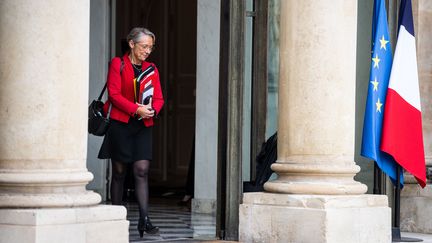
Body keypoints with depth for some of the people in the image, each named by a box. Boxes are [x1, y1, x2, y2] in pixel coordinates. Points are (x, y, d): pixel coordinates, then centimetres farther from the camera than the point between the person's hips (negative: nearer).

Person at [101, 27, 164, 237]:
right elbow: (114, 94, -9)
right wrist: (136, 109, -18)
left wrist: (152, 110, -11)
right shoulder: (118, 64, 0)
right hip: (120, 123, -3)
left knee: (142, 170, -8)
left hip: (143, 126, 3)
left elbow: (159, 98, 11)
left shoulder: (151, 69, 13)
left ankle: (144, 219, -13)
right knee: (119, 172, 3)